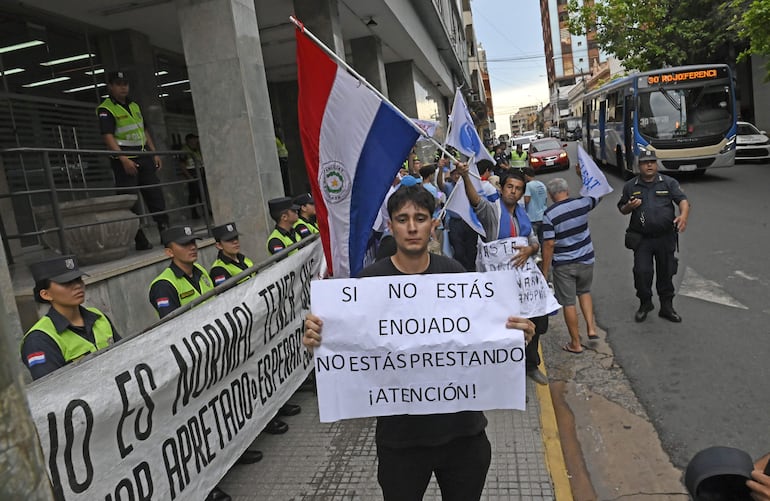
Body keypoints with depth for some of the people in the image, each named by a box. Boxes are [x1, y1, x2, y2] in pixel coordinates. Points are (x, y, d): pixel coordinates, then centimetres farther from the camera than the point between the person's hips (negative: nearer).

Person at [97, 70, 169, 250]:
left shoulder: (134, 106, 18)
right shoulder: (105, 109, -6)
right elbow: (108, 137, -15)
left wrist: (154, 154, 13)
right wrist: (124, 159, -25)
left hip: (143, 157, 7)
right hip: (124, 160, -7)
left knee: (156, 195, 5)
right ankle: (140, 241, 0)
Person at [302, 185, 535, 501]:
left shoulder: (454, 272, -6)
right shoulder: (370, 280, -12)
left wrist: (514, 334, -19)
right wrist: (317, 341, -27)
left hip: (462, 428, 2)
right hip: (400, 434, -2)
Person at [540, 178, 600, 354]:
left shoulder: (549, 214, -16)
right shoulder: (582, 203, -6)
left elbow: (549, 244, -17)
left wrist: (544, 270, -9)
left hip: (563, 265, -4)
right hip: (586, 260, 4)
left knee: (568, 303, 7)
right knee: (584, 291, 29)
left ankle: (575, 344, 15)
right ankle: (591, 327, 18)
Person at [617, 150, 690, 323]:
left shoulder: (669, 183, 4)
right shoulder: (630, 186, 6)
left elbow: (683, 200, -7)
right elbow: (622, 209, 14)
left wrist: (683, 216, -27)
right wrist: (630, 207, -10)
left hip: (666, 237, 1)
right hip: (642, 239, 0)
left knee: (666, 273, 10)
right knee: (642, 272, -7)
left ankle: (666, 307, 25)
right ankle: (645, 303, 16)